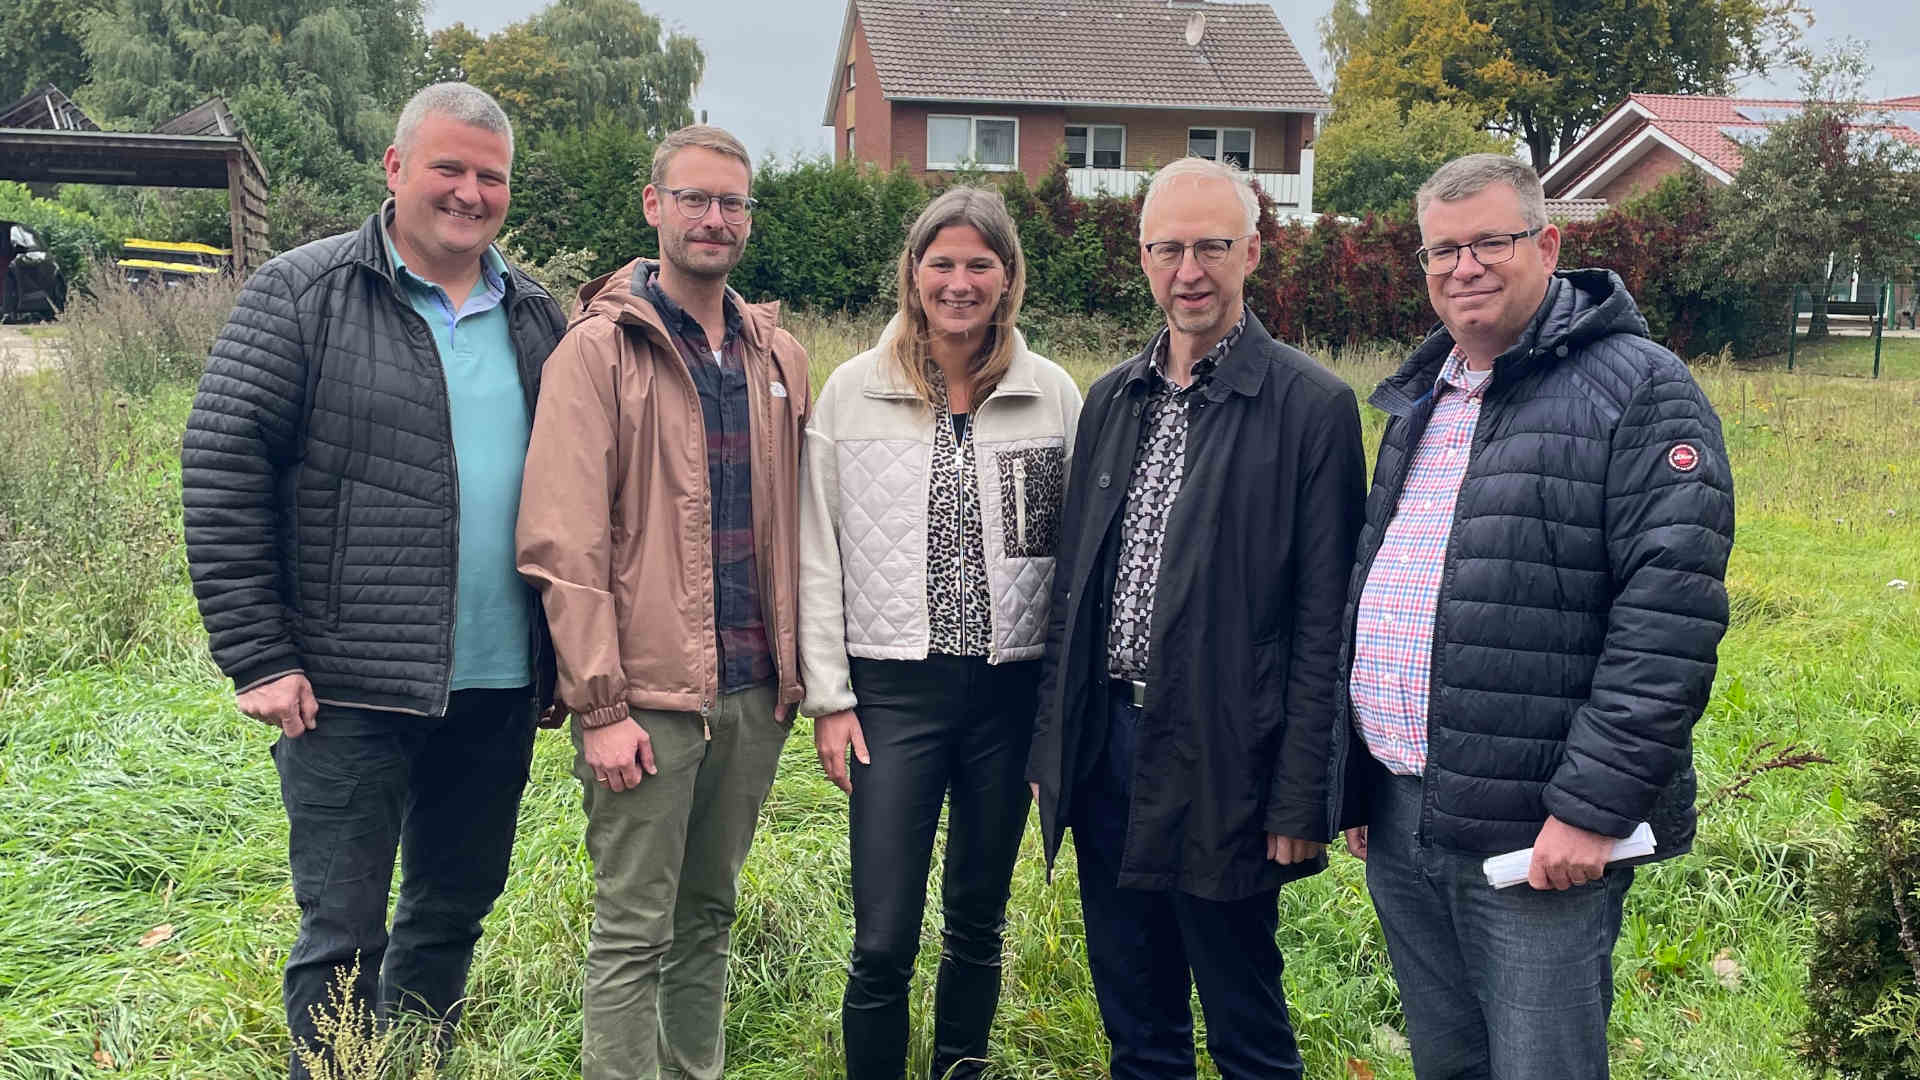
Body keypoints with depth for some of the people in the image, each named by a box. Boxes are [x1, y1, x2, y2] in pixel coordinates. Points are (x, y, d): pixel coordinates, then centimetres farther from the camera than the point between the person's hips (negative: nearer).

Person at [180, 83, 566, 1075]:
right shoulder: (302, 294, -4)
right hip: (350, 690, -5)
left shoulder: (536, 317, 11)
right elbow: (220, 473, -8)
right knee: (343, 934, 3)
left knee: (454, 911, 18)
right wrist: (257, 658, -12)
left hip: (499, 686, 5)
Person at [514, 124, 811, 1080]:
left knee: (709, 914, 17)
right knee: (633, 933, 2)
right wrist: (601, 705, -14)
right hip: (647, 696, -5)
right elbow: (561, 542, -11)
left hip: (753, 693, 5)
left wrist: (793, 665, 8)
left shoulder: (776, 355, 11)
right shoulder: (599, 349, -5)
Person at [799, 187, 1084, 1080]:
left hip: (1012, 691, 1)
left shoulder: (1054, 395, 1)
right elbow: (818, 555, 1)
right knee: (883, 945, -3)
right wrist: (828, 697, -3)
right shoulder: (853, 391, 0)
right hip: (894, 688, -1)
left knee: (978, 925, 14)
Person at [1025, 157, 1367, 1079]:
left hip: (1219, 760, -5)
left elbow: (1323, 622, -10)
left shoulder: (1312, 406, -8)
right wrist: (1053, 745, 10)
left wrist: (1302, 797, -13)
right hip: (1106, 743, 6)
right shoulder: (1111, 400, 10)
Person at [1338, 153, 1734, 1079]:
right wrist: (1356, 779, 17)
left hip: (1537, 834, -7)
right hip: (1398, 825, 7)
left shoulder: (1639, 393, -9)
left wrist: (1594, 805, -20)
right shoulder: (1420, 400, 15)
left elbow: (1670, 617, -17)